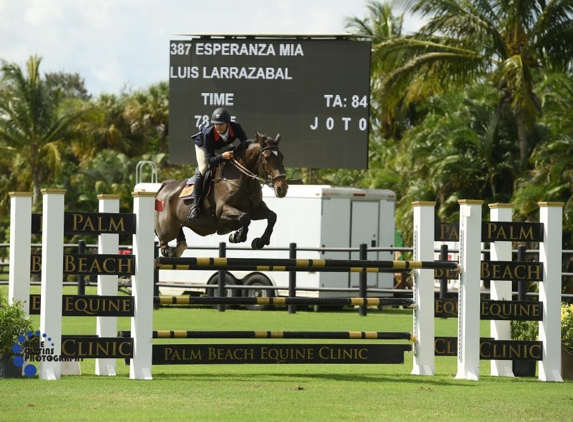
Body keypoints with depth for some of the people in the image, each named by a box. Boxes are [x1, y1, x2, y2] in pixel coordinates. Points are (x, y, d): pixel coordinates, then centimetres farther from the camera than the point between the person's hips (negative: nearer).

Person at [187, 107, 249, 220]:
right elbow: (210, 159, -40)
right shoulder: (209, 133, -43)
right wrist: (222, 156, -60)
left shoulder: (236, 128, -38)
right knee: (203, 169, -24)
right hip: (203, 145, -4)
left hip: (223, 147, 4)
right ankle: (196, 204, -24)